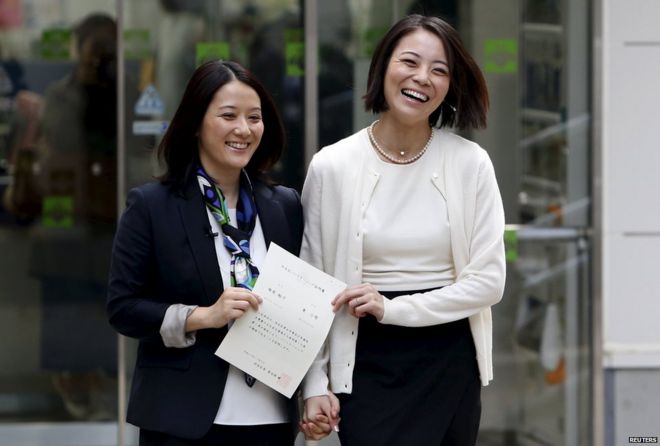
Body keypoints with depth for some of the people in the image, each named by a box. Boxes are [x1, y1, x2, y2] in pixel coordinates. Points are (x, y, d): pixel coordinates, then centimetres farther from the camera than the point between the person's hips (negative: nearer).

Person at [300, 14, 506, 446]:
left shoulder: (470, 163, -1)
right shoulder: (332, 167, -2)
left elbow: (488, 280, -3)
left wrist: (393, 308, -12)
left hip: (450, 364, 1)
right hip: (368, 365, -1)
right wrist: (315, 385, -4)